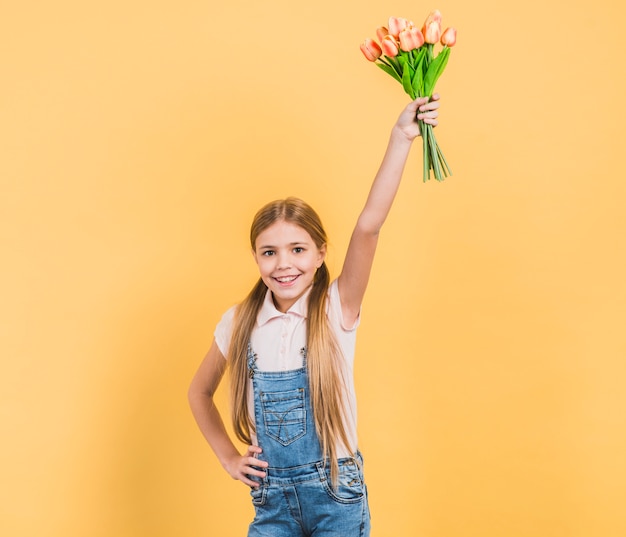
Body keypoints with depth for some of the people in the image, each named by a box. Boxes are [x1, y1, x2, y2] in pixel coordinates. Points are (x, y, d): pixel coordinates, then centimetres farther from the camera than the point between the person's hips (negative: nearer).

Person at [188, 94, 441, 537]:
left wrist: (401, 138, -36)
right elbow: (200, 392, 13)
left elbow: (369, 226, -27)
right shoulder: (240, 323, -4)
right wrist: (228, 457, 5)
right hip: (271, 499, 2)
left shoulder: (337, 310, -11)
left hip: (336, 496, -2)